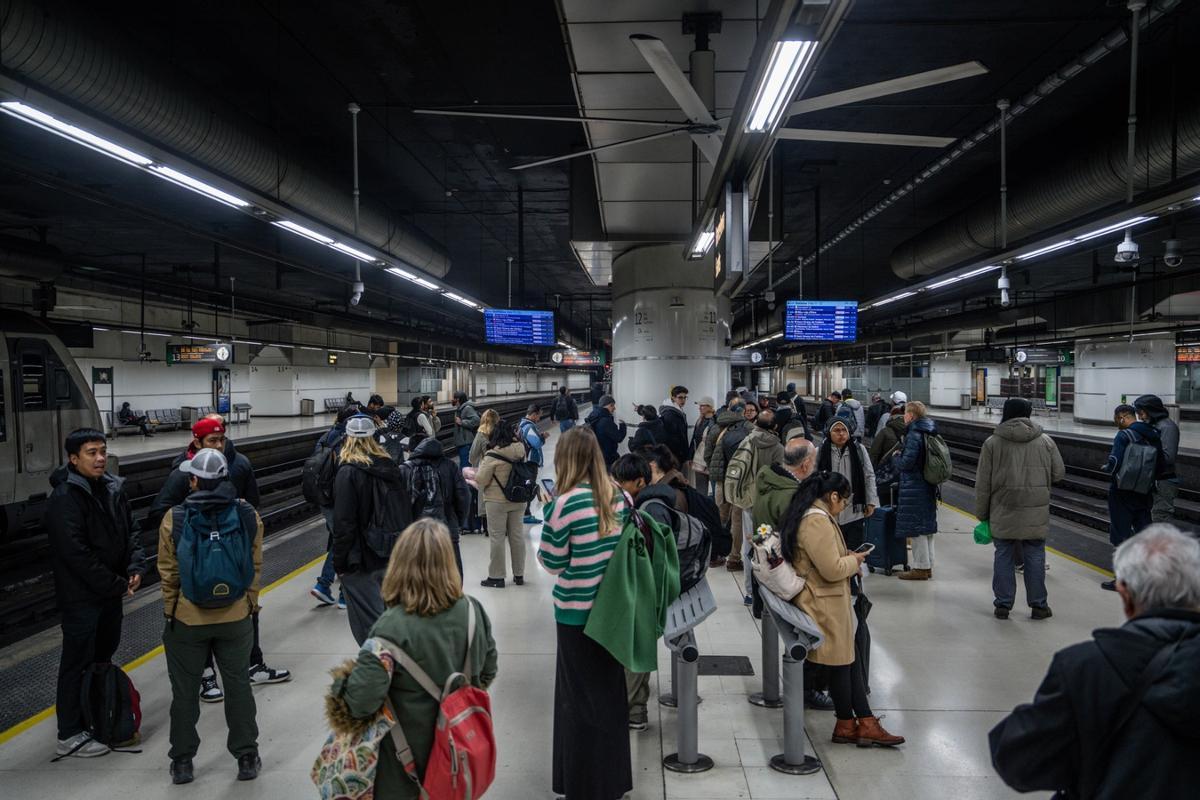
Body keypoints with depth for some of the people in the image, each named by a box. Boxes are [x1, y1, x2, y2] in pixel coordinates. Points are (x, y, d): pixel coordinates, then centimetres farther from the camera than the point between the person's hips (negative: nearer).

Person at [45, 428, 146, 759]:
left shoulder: (113, 489, 4)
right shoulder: (64, 499, -20)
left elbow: (130, 531, 11)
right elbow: (76, 554, -23)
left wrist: (136, 567, -6)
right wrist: (117, 585, -18)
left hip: (112, 593, 8)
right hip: (81, 597, -8)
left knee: (104, 657, 20)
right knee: (77, 663, 2)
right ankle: (69, 735, 14)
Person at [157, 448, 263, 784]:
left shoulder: (174, 519, -13)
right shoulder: (248, 515, -9)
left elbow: (168, 573, -6)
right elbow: (255, 567, -1)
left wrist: (170, 610, 8)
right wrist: (250, 603, 11)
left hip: (187, 619, -1)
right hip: (235, 618, 1)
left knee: (185, 691, 15)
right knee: (238, 686, 14)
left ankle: (182, 761, 27)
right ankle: (247, 757, 23)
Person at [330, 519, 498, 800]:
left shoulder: (393, 626, -26)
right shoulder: (471, 611, -11)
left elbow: (364, 698, -28)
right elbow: (487, 671, 2)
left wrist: (341, 683, -7)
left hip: (407, 752, -4)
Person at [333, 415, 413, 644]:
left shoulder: (348, 472, -14)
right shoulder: (391, 467, 4)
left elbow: (344, 524, -15)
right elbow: (406, 511, 9)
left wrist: (340, 562, -6)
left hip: (362, 564, -6)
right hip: (392, 556, 6)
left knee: (369, 621, 2)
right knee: (384, 612, 19)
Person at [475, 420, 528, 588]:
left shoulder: (492, 455, -18)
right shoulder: (520, 450, -3)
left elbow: (481, 480, -11)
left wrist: (482, 463, 3)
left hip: (497, 501, -5)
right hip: (518, 500, 5)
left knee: (497, 538, 4)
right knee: (517, 536, 13)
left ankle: (496, 576, 11)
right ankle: (519, 574, 22)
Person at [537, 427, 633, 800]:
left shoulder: (565, 503, -18)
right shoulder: (619, 496, -2)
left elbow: (552, 563, -10)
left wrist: (549, 516, 1)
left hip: (577, 613, -5)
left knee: (582, 697, 9)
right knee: (611, 689, 19)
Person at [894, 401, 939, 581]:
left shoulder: (914, 435, -18)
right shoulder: (929, 433, 10)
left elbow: (907, 462, -23)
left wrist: (897, 457, -3)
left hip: (914, 488, -9)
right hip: (929, 487, 9)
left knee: (916, 528, -1)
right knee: (927, 526, 16)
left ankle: (921, 568, 5)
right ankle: (928, 566, 25)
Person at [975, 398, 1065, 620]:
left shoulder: (992, 443, -3)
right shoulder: (1045, 442, -1)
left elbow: (983, 483, -2)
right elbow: (1058, 473, 8)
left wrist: (982, 513, 7)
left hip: (1003, 513, 0)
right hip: (1036, 513, 1)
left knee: (1003, 556, 8)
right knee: (1035, 556, 9)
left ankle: (1003, 604, 13)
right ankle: (1038, 605, 16)